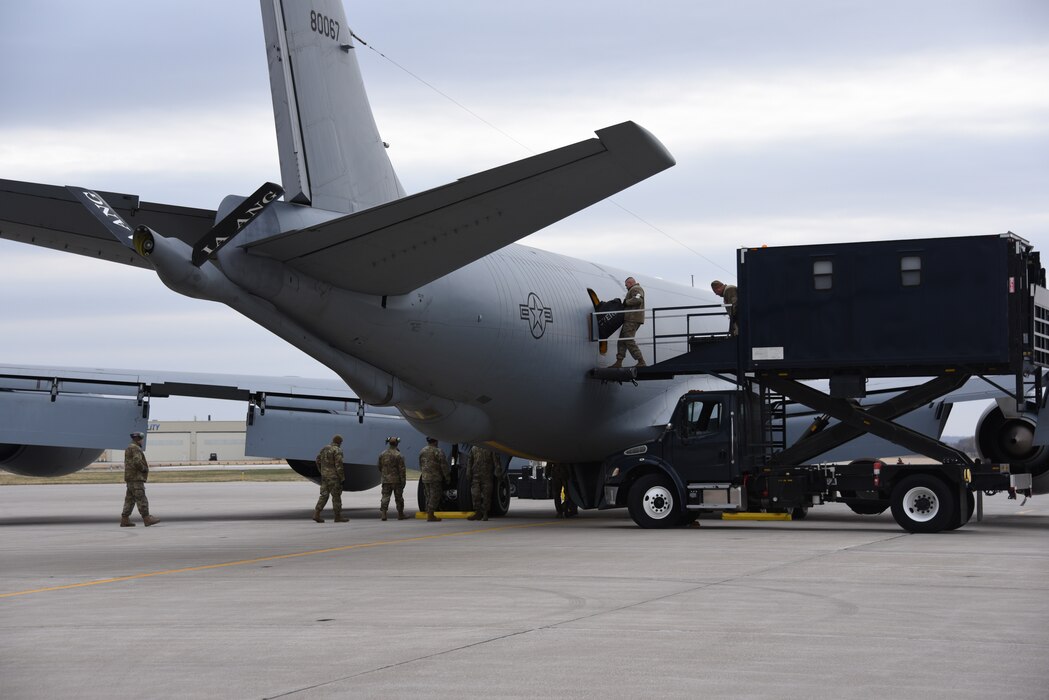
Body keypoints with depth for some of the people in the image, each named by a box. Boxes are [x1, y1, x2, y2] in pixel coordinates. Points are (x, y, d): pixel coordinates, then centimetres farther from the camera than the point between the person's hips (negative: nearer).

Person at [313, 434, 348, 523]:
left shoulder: (324, 449, 10)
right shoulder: (337, 451, -13)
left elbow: (318, 460, 15)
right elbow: (339, 465, -18)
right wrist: (342, 477, -12)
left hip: (324, 475, 7)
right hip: (334, 476, -7)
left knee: (324, 495, 9)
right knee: (336, 496, 1)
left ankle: (316, 514, -2)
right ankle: (338, 516, 6)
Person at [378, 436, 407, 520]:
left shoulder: (382, 454, 3)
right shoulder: (398, 455, -12)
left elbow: (379, 467, 13)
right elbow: (402, 470, -13)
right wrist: (403, 481, -8)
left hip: (386, 480, 3)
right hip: (397, 480, -3)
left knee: (385, 497, 2)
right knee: (399, 498, 8)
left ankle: (383, 515, -9)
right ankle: (400, 515, 15)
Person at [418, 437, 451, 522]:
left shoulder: (422, 451, 11)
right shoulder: (437, 451, -12)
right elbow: (444, 465, -12)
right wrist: (447, 477, -6)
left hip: (425, 478, 7)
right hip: (435, 478, -7)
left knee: (428, 496, 15)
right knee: (435, 496, -4)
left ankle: (429, 515, 16)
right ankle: (430, 516, -7)